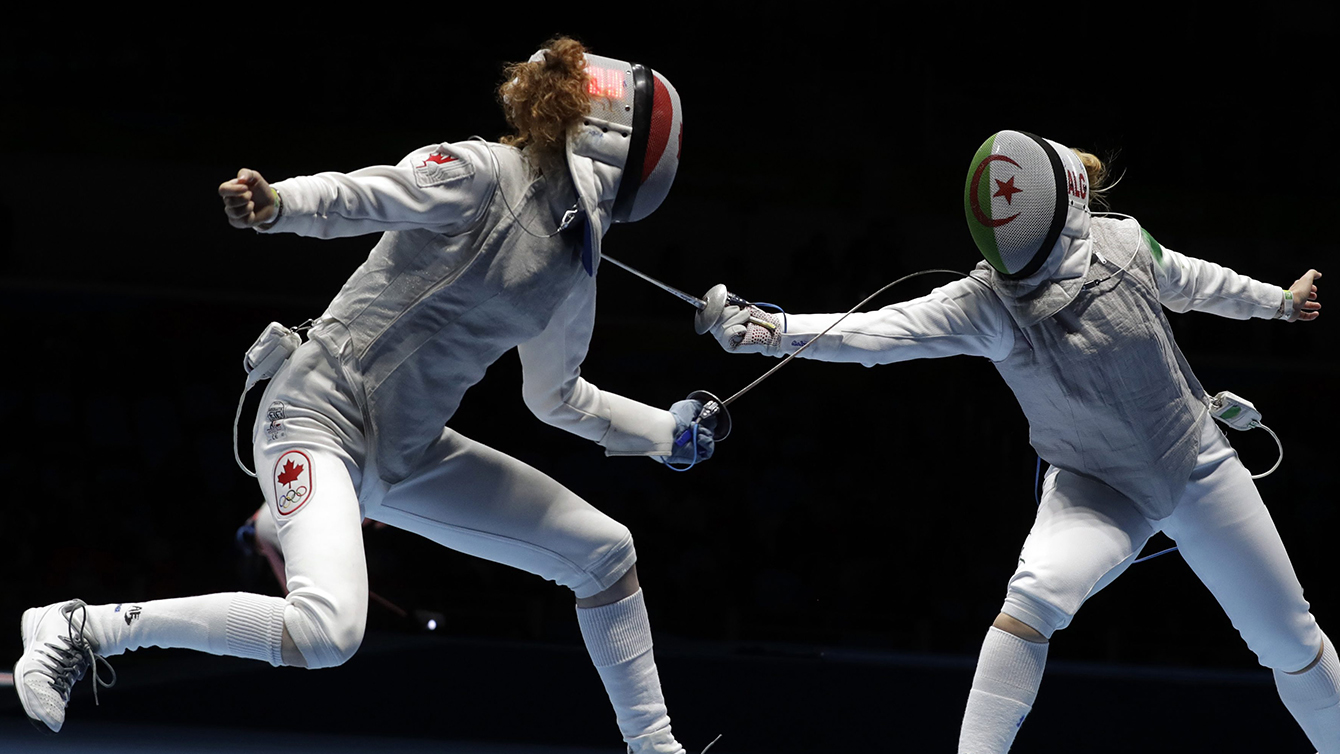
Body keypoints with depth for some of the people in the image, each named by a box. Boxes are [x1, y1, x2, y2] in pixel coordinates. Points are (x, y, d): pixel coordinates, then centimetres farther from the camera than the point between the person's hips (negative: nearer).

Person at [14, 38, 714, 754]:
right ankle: (79, 630, -19)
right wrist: (272, 203, -45)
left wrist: (666, 432, 32)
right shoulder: (478, 173, -12)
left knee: (605, 551, 8)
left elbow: (557, 397, 27)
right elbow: (354, 197, -25)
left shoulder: (574, 262, 12)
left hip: (409, 454, 9)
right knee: (326, 630, -32)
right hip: (320, 419, -9)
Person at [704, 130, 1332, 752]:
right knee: (1036, 595, -33)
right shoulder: (986, 302, -24)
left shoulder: (1122, 244, -19)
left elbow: (1188, 280, 4)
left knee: (1289, 641, 11)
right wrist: (766, 329, -53)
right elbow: (879, 332, -38)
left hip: (1198, 470, 2)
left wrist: (1277, 300, 20)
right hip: (1097, 487, -2)